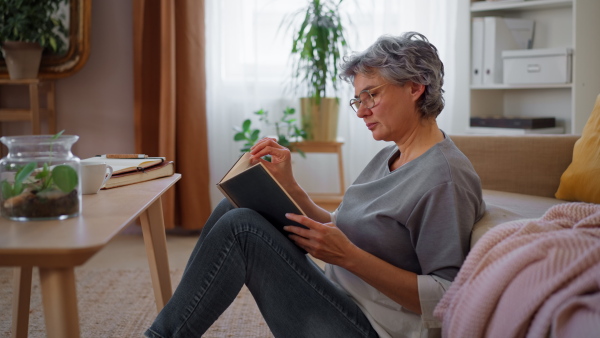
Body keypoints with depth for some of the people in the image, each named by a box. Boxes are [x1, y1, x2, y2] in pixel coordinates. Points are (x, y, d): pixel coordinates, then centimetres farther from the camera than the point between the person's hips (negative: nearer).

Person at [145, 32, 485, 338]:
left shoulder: (445, 177, -17)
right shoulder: (390, 156, 12)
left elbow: (446, 302, -21)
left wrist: (348, 256, -26)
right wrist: (289, 186, -1)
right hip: (340, 299, 9)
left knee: (240, 225, -18)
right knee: (232, 208, 0)